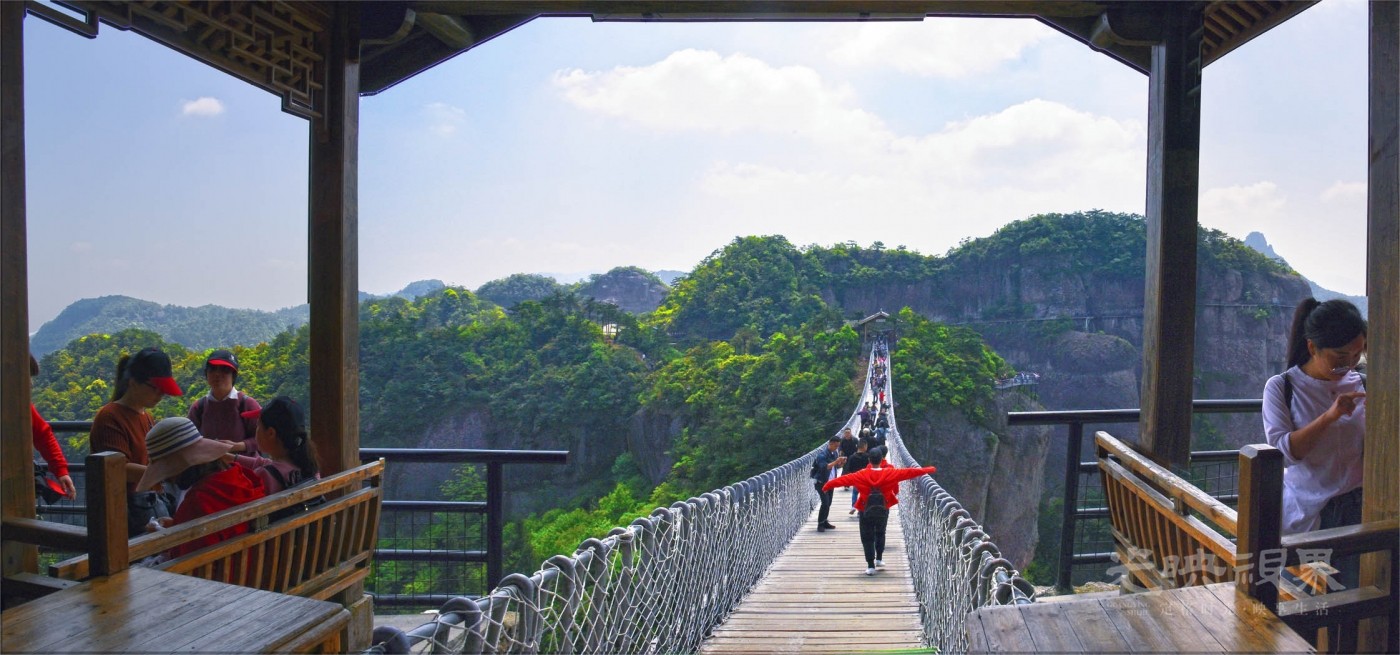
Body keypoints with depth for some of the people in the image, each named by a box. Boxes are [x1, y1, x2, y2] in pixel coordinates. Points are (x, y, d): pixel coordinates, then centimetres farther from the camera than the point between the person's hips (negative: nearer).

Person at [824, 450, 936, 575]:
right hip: (883, 510, 2)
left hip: (866, 511, -2)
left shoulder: (862, 475, -15)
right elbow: (909, 472, -9)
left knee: (867, 537, 6)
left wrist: (829, 484, 2)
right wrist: (927, 470, 1)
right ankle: (879, 558, 29)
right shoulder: (890, 473, -14)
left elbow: (844, 479, -10)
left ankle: (870, 565, 1)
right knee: (880, 533, 26)